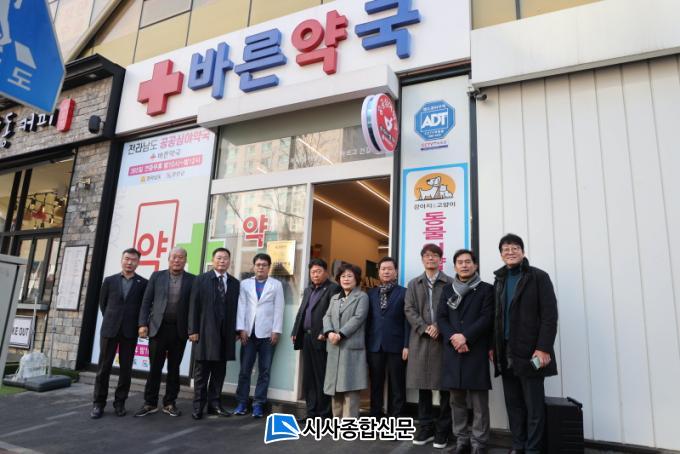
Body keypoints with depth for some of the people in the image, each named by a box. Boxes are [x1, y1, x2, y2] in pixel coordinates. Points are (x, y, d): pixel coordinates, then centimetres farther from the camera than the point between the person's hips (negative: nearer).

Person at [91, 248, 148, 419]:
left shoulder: (143, 283, 0)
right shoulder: (109, 280, 6)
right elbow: (102, 303, 14)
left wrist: (138, 324, 4)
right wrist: (110, 319, 14)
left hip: (130, 332, -1)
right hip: (109, 329, 1)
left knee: (126, 368, 5)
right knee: (104, 367, 5)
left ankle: (120, 402, 17)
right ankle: (99, 403, 16)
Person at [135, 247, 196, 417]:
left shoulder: (192, 280, 1)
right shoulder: (157, 276, 5)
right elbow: (146, 301, 4)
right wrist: (143, 324, -3)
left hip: (179, 330, 0)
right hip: (158, 328, 0)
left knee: (174, 368, 9)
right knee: (155, 367, 6)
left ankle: (169, 403, 21)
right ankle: (150, 403, 19)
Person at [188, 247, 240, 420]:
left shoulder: (235, 283, 9)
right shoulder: (201, 280, 3)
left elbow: (236, 308, 7)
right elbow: (194, 307, -2)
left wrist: (236, 330, 3)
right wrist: (193, 330, -7)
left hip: (225, 334, 3)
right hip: (205, 332, -3)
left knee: (219, 371, 9)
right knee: (202, 371, 4)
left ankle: (214, 404, 19)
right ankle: (198, 406, 14)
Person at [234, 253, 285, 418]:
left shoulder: (276, 285, 5)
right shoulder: (245, 284, 10)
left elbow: (278, 309, 0)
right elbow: (241, 307, 4)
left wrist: (276, 331, -8)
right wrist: (241, 329, -5)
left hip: (267, 333, -1)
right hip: (249, 332, 1)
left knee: (264, 371, 3)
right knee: (245, 370, 5)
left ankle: (258, 404, 11)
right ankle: (242, 402, 15)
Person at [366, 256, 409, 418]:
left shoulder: (404, 292, 2)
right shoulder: (371, 293, 12)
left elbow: (407, 320, -3)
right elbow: (367, 320, 9)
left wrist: (406, 345, -10)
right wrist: (366, 344, 3)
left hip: (396, 345, -3)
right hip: (375, 345, 3)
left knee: (397, 385, 5)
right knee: (376, 384, 10)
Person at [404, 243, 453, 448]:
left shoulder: (450, 283, 4)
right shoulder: (413, 284, 13)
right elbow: (409, 310, 3)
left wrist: (440, 328, -15)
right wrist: (425, 328, -10)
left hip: (444, 339, -2)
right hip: (421, 340, 2)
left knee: (445, 386, 3)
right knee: (423, 386, 8)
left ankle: (443, 430, 15)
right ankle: (426, 427, 20)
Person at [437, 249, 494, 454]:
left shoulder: (486, 289, 5)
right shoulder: (447, 290, 14)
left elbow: (487, 317, -6)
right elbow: (441, 317, 7)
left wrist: (465, 336, -15)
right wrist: (453, 337, -10)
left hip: (476, 351, -3)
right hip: (452, 351, 3)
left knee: (479, 402, 0)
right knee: (457, 400, 9)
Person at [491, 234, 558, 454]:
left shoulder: (538, 277, -1)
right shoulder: (499, 281, 15)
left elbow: (550, 315, -8)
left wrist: (544, 348, -16)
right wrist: (493, 346, 9)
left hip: (529, 352, -5)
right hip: (506, 354, 5)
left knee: (534, 406, 2)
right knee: (513, 405, 10)